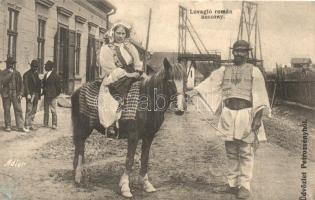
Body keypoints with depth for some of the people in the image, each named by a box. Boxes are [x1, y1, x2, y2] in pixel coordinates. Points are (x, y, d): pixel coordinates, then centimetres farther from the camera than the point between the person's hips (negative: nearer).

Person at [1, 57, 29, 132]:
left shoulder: (17, 73, 10)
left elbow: (21, 84, 10)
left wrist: (20, 93, -1)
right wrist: (9, 74, -17)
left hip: (15, 94, 2)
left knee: (18, 110, -3)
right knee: (6, 110, 3)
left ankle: (20, 127, -2)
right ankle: (8, 126, 12)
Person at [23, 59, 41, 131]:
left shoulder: (36, 74, 17)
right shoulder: (27, 74, -5)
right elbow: (25, 85, -11)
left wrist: (39, 94, 11)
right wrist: (28, 94, -19)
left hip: (36, 94, 7)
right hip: (30, 94, -7)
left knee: (34, 110, 8)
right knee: (29, 110, -8)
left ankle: (31, 124, 13)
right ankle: (27, 125, -5)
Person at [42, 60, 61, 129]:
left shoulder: (55, 75, -9)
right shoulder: (45, 75, 13)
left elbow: (58, 86, -8)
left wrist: (56, 94, -9)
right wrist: (43, 92, 11)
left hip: (52, 96, -7)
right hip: (46, 95, 7)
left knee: (53, 110, -3)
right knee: (46, 110, 12)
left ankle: (54, 124, 2)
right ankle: (45, 123, 19)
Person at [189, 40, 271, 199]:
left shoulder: (254, 71, 5)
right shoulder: (224, 70, 14)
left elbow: (259, 93, -2)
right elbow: (210, 82, 2)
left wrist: (258, 116, -11)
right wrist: (195, 91, -15)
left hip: (246, 113, -3)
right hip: (228, 113, 3)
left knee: (246, 152, -1)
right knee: (231, 152, 10)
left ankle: (245, 186, 6)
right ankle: (232, 183, 22)